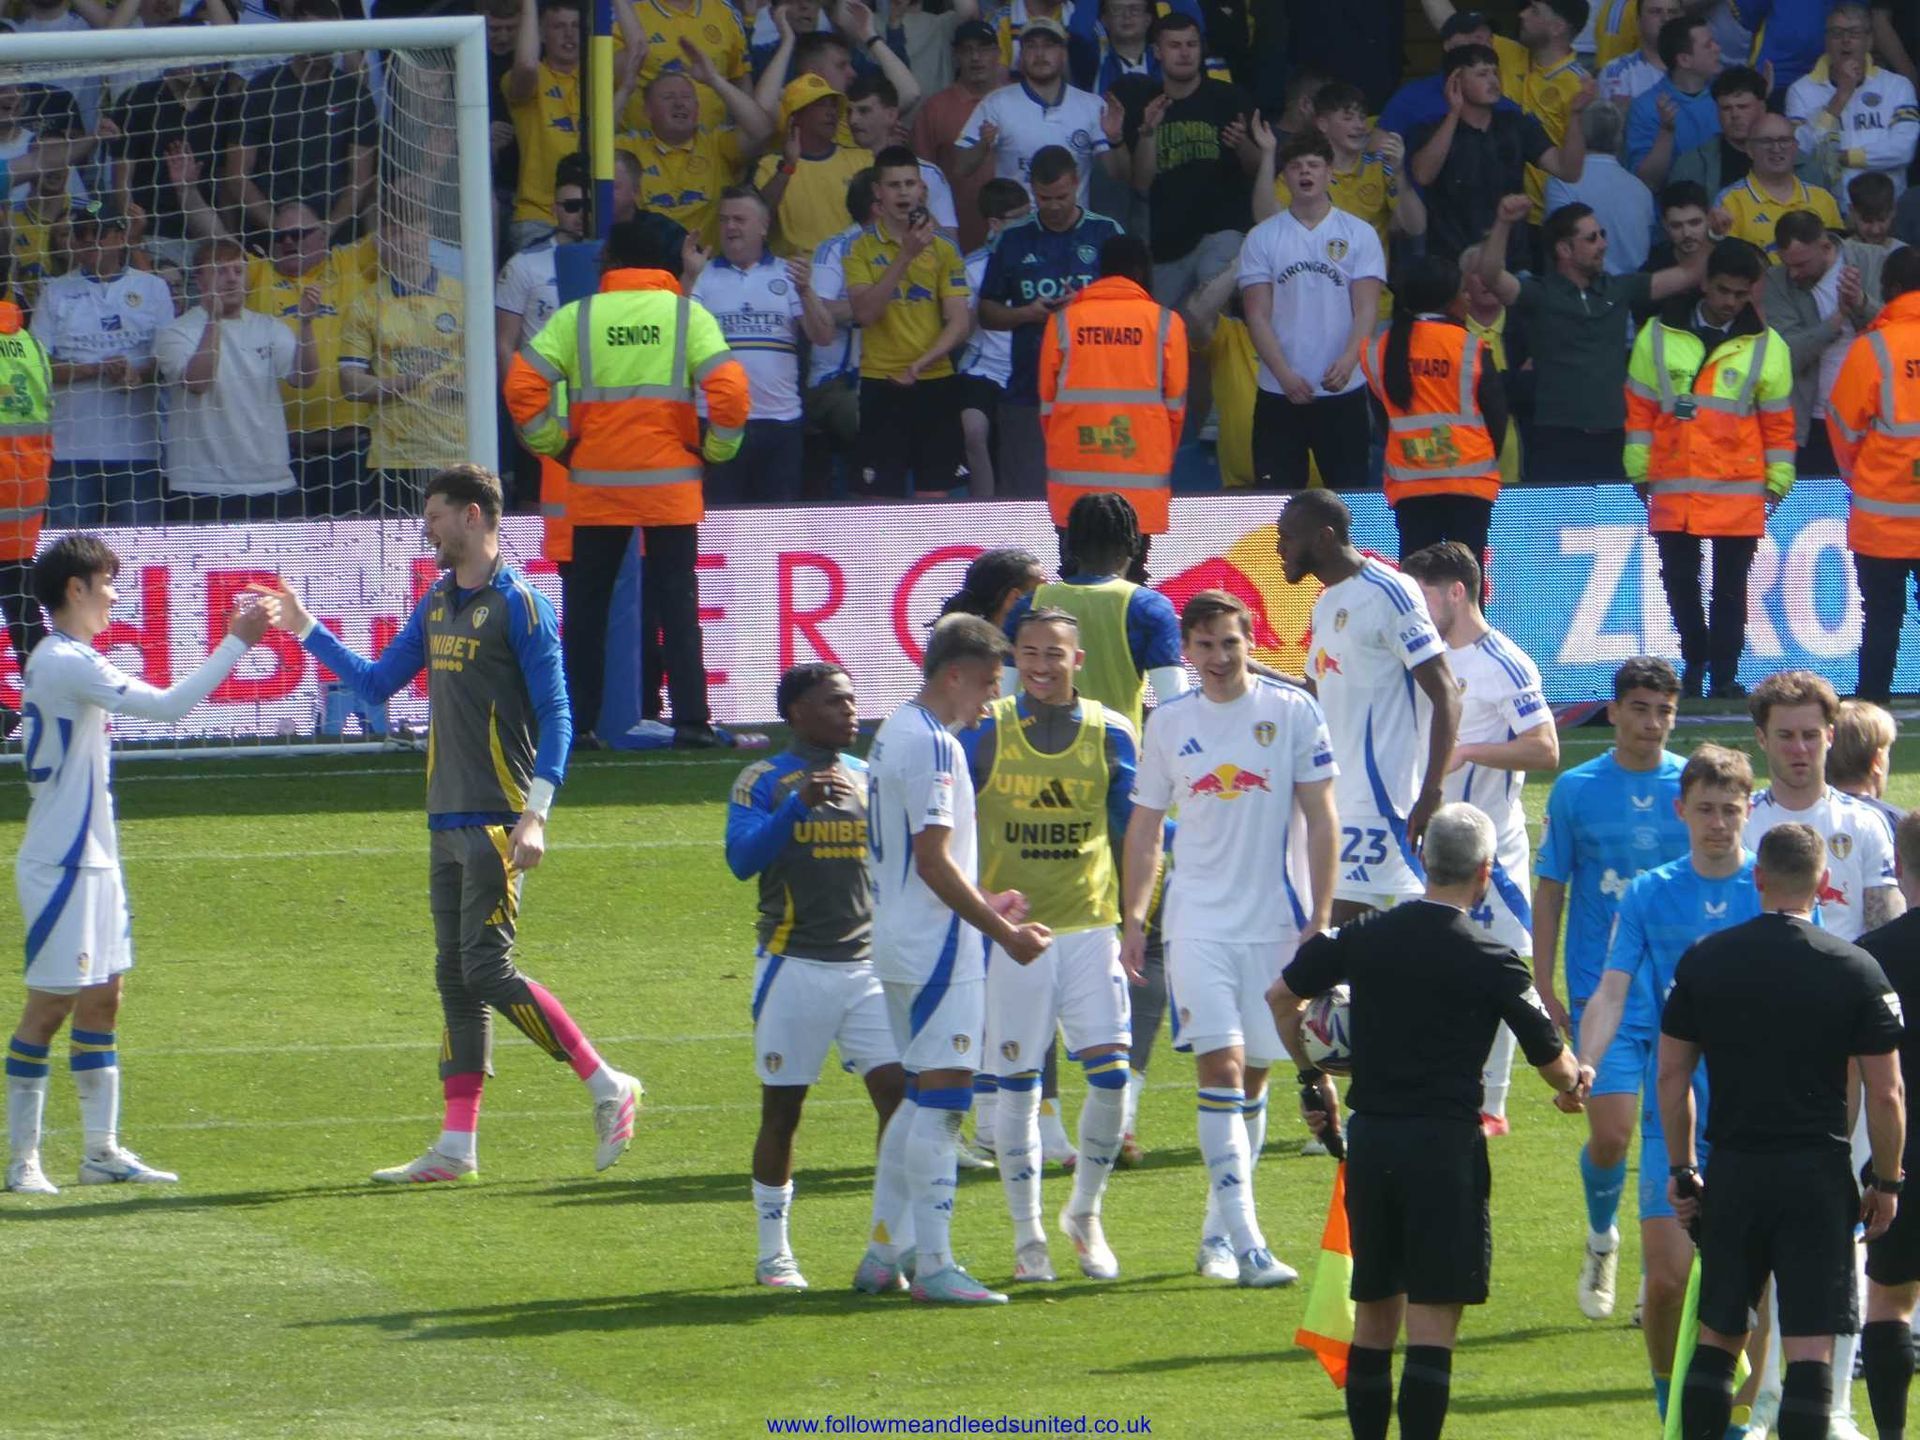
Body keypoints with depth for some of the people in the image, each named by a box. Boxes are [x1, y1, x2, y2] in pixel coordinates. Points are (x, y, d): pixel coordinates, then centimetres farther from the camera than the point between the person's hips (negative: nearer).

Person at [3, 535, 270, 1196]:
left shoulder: (65, 661, 14)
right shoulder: (65, 664, -18)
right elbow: (168, 705, -25)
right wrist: (236, 643, -22)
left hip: (90, 861, 10)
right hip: (60, 866, -10)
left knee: (101, 1000, 10)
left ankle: (102, 1149, 13)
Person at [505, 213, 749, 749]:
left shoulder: (575, 318, 0)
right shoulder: (689, 317, -2)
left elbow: (522, 384, -6)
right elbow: (729, 389, -12)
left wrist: (553, 444, 4)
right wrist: (717, 448, 2)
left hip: (595, 484, 1)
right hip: (670, 487, -1)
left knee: (586, 605, 10)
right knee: (678, 603, 3)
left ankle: (577, 719, 10)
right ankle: (690, 719, -3)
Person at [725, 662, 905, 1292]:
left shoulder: (870, 779, 12)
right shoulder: (765, 781, -2)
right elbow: (742, 857, -17)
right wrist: (800, 804, -27)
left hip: (867, 962, 4)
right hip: (795, 964, -4)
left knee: (898, 1090, -9)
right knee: (782, 1109, 3)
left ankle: (894, 1243, -3)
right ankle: (773, 1252, 15)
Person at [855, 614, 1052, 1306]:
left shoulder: (895, 733, 15)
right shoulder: (932, 745, -16)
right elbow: (934, 860, -21)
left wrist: (982, 907, 24)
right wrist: (1003, 933, -18)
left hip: (901, 947, 11)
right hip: (937, 951, -11)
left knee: (918, 1098, 16)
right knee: (940, 1098, -9)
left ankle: (884, 1255, 18)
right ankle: (932, 1266, -9)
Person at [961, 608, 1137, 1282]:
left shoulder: (1110, 734, 4)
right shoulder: (984, 732, -1)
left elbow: (1134, 830, 11)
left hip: (1091, 928, 1)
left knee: (1109, 1073, -8)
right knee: (1017, 1085, 1)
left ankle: (1085, 1213, 13)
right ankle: (1027, 1235, 12)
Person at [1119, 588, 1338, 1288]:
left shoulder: (1292, 711, 0)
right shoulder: (1168, 724, 6)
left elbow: (1320, 818, 1)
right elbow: (1145, 828, 14)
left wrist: (1320, 918, -5)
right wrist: (1132, 919, 7)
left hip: (1276, 923, 0)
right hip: (1199, 923, 0)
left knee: (1253, 1076, 7)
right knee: (1220, 1067, -12)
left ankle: (1218, 1230, 20)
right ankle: (1245, 1243, -18)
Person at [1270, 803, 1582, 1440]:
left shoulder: (1365, 937, 3)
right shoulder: (1489, 962, -9)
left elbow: (1282, 995, 12)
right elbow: (1550, 1059, -3)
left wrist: (1310, 1077, 25)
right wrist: (1575, 1083, 21)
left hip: (1369, 1141, 5)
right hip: (1445, 1144, -5)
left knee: (1374, 1311, 14)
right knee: (1433, 1319, -5)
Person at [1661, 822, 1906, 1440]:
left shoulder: (1703, 961, 1)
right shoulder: (1856, 971, -5)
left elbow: (1671, 1075, 4)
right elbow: (1886, 1094, -6)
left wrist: (1681, 1169, 14)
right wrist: (1886, 1182, 6)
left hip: (1733, 1173, 2)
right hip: (1818, 1174, -2)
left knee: (1717, 1336, 13)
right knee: (1811, 1344, -2)